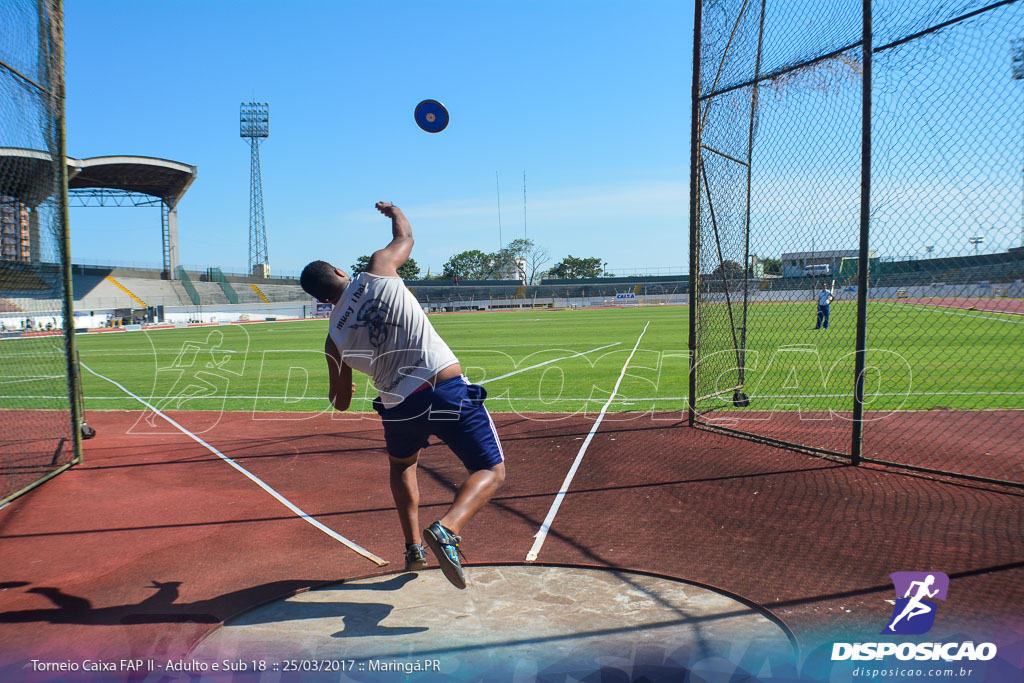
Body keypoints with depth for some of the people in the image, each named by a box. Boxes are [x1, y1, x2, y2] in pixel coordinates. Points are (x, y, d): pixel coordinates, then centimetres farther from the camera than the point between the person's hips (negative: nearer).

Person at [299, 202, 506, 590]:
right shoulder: (378, 270, 2)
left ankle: (413, 548, 28)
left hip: (398, 408, 3)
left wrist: (335, 393, 42)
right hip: (447, 390, -2)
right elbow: (405, 236, 24)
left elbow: (341, 402, 17)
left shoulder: (335, 339, 7)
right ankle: (447, 528, -22)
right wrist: (393, 211, 45)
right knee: (490, 472, 4)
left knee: (401, 464, 34)